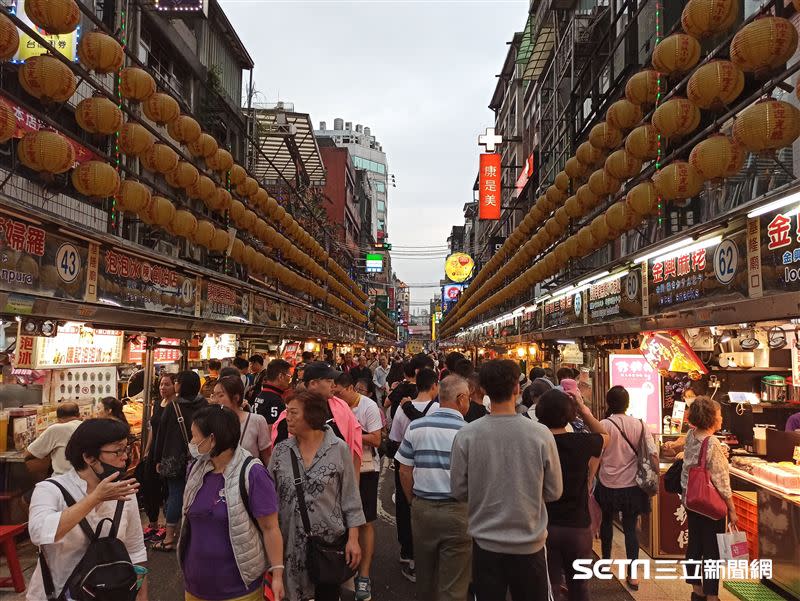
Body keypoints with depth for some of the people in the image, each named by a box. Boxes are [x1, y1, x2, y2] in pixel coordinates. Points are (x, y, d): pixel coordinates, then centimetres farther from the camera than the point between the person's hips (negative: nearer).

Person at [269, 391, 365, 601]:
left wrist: (353, 539, -7)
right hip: (291, 540, 2)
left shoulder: (338, 449, -10)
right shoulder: (280, 451, -3)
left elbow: (350, 497, -5)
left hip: (330, 537, -2)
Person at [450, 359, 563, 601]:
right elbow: (554, 492, -4)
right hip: (530, 542, 0)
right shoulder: (541, 434, -15)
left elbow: (458, 491, -5)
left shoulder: (466, 435, -15)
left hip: (485, 542, 1)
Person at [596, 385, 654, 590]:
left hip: (609, 483, -2)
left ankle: (606, 561, 35)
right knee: (630, 528, 8)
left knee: (607, 521, 21)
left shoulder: (604, 425, -15)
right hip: (633, 484, 2)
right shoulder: (639, 424, -4)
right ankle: (632, 575, 10)